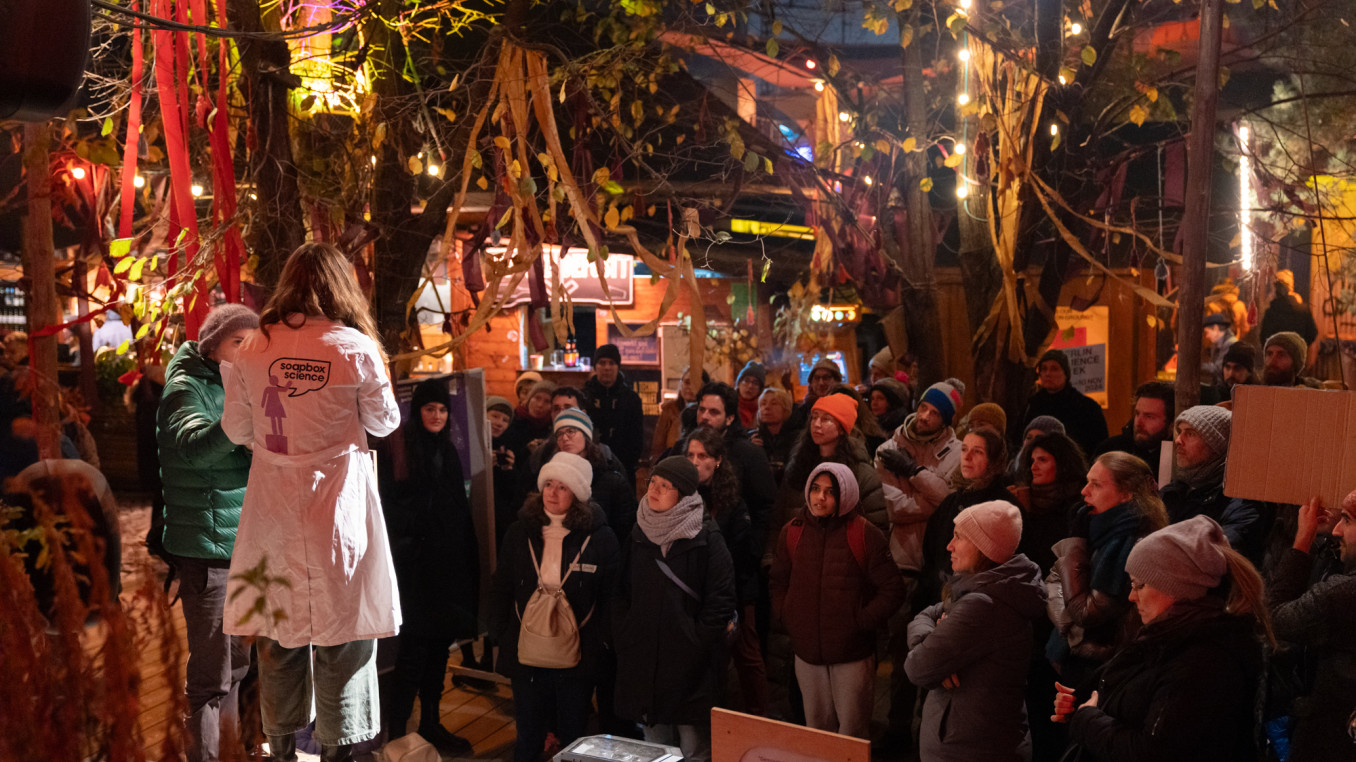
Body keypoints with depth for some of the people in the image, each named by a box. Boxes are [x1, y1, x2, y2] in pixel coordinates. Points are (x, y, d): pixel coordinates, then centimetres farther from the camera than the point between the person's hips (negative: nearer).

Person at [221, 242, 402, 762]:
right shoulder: (356, 348, -10)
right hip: (337, 505, -3)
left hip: (273, 510, 3)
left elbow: (237, 430, 8)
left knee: (278, 634, 15)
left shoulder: (253, 348, -2)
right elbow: (385, 422, 4)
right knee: (341, 630, 7)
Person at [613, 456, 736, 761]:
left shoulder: (706, 538, -7)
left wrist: (698, 640, -12)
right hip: (644, 661, 5)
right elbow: (621, 592, 13)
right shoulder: (639, 534, 8)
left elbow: (721, 598, -9)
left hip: (690, 665, -5)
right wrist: (625, 637, 3)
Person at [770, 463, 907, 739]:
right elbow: (778, 584, 16)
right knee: (816, 729, 16)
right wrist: (785, 615, 1)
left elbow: (893, 590, -8)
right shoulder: (791, 533, 3)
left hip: (853, 652, -3)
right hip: (807, 651, 4)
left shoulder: (865, 535, -9)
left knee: (852, 730, 4)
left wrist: (861, 622, -12)